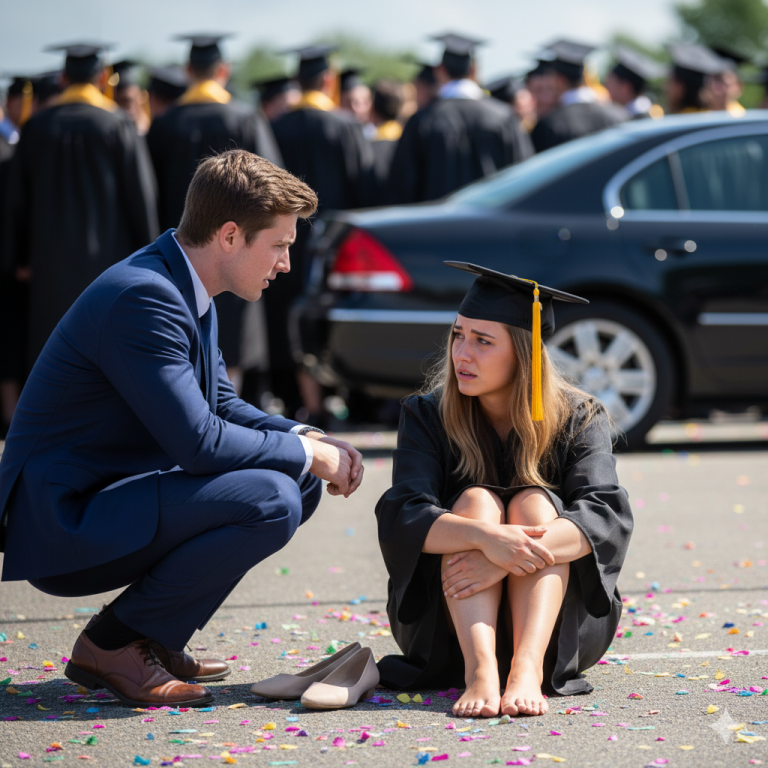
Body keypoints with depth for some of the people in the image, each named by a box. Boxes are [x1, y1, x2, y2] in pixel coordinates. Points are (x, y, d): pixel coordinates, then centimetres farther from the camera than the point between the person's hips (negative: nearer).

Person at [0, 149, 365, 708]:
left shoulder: (187, 291, 9)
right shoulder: (144, 296, -23)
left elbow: (224, 407, 19)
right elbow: (198, 443, -25)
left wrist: (307, 438, 2)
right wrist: (305, 451, -11)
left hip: (111, 495, 10)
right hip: (65, 525, -10)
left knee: (299, 482, 10)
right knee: (271, 501, -24)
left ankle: (154, 636, 9)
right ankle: (112, 643, -10)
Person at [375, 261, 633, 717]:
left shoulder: (578, 420, -3)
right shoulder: (428, 416, -2)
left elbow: (607, 514, -21)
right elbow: (401, 518, -19)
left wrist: (511, 556, -37)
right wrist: (486, 537, -40)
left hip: (558, 623, 0)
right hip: (449, 624, 0)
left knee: (534, 505, -24)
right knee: (475, 501, -24)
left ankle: (528, 667, -45)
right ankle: (480, 670, -45)